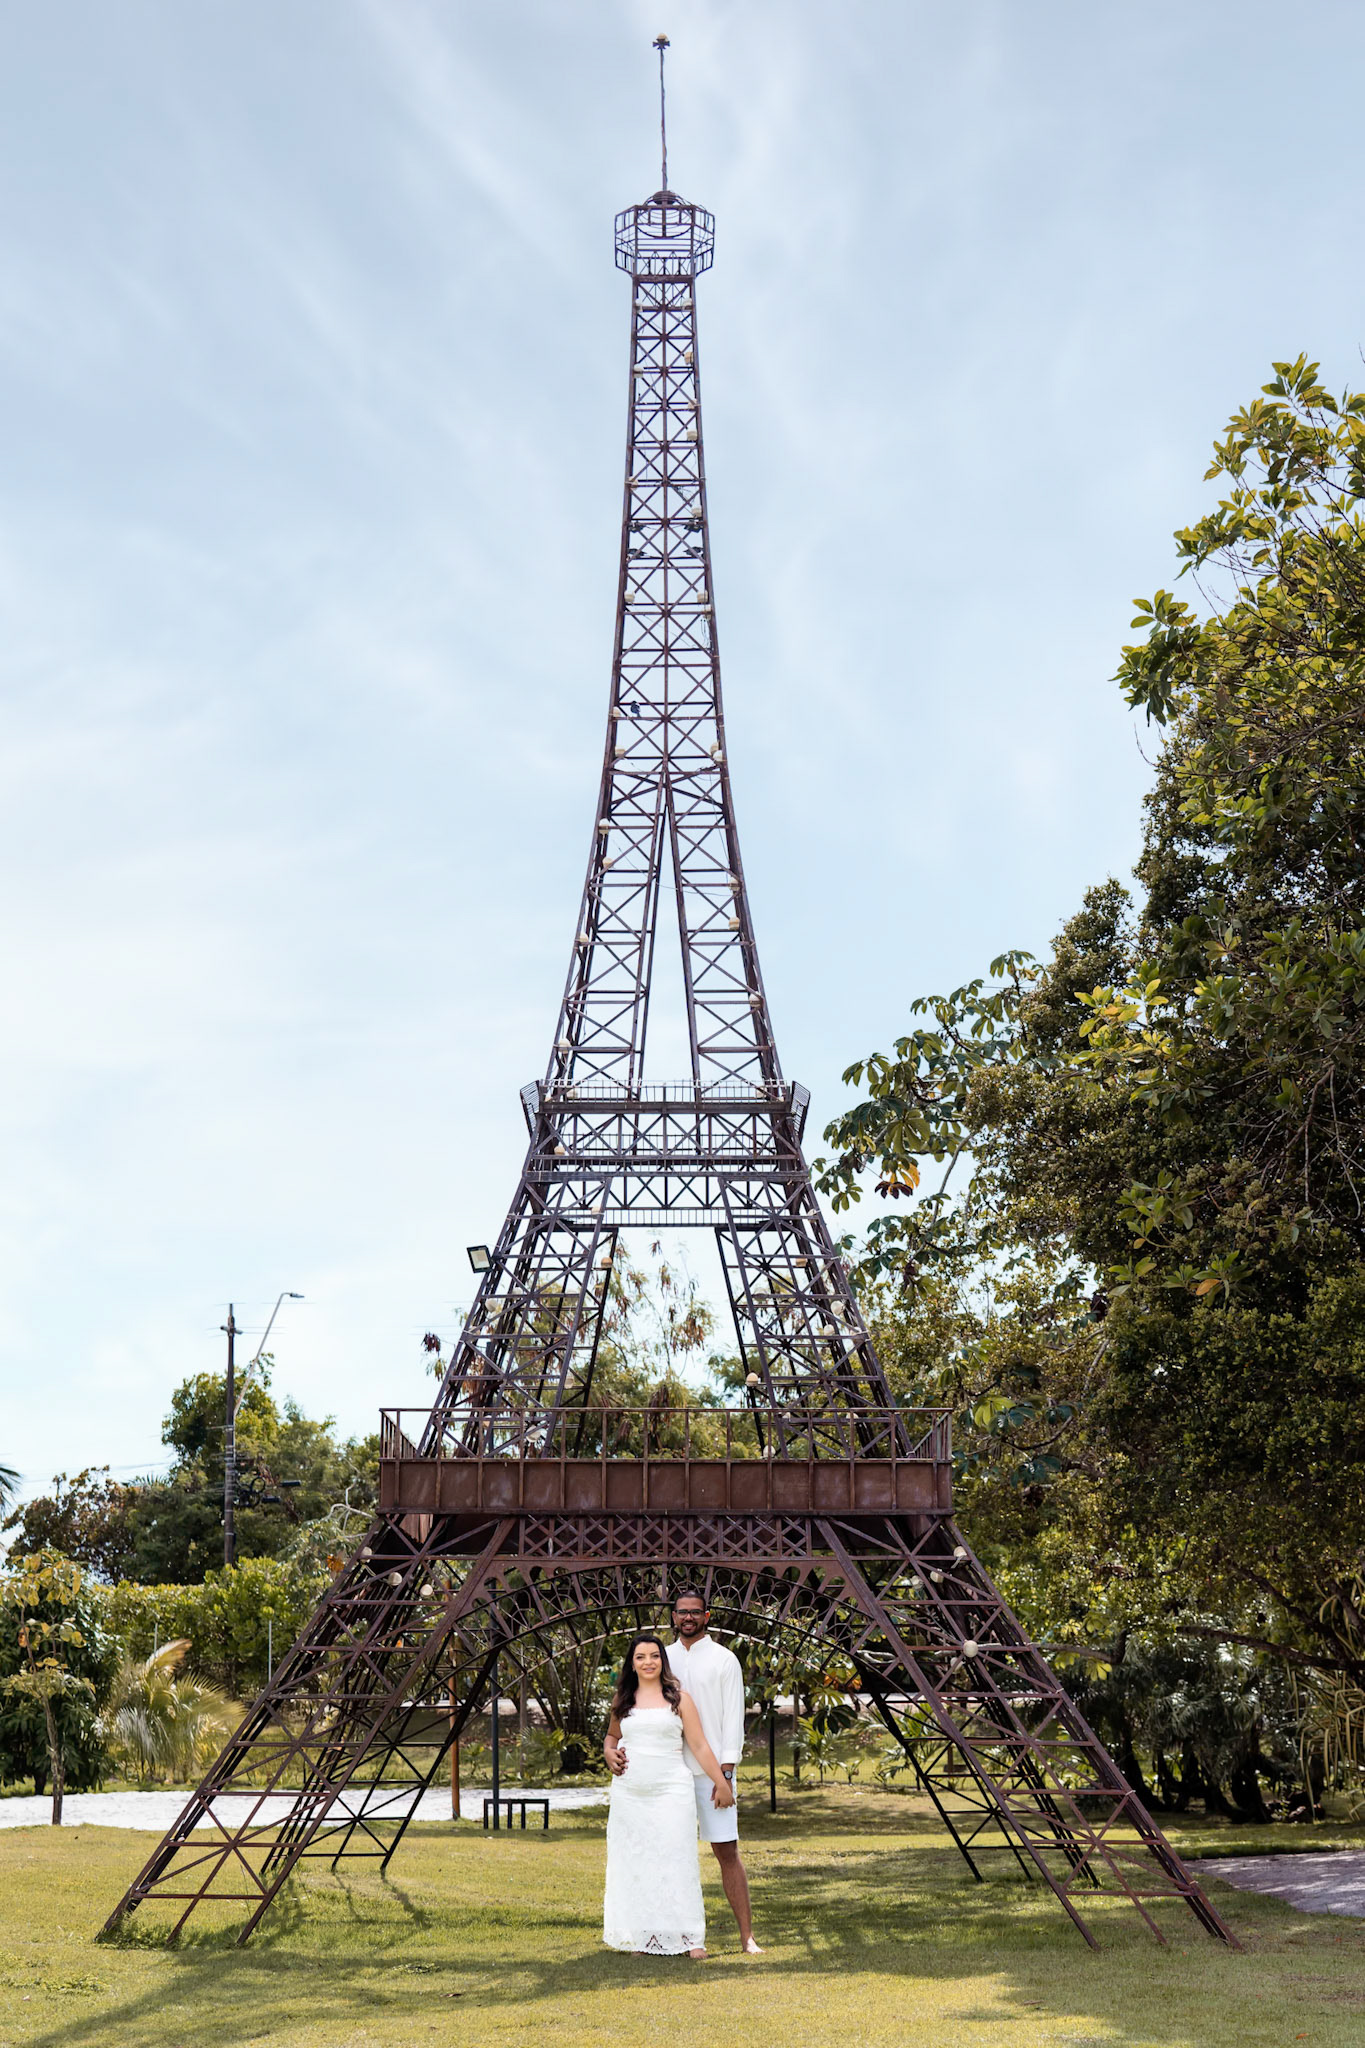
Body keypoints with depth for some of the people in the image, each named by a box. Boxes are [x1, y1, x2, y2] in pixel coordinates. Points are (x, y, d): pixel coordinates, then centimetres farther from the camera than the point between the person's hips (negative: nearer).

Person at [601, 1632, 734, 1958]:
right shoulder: (622, 1701, 10)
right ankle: (644, 1937, 9)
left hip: (670, 1792, -3)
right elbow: (612, 1736, 26)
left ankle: (689, 1937, -2)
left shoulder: (678, 1698, 2)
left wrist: (721, 1783, -1)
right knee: (635, 1863, 3)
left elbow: (699, 1746, 2)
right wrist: (611, 1754, 4)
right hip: (629, 1793, 3)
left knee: (676, 1860, -5)